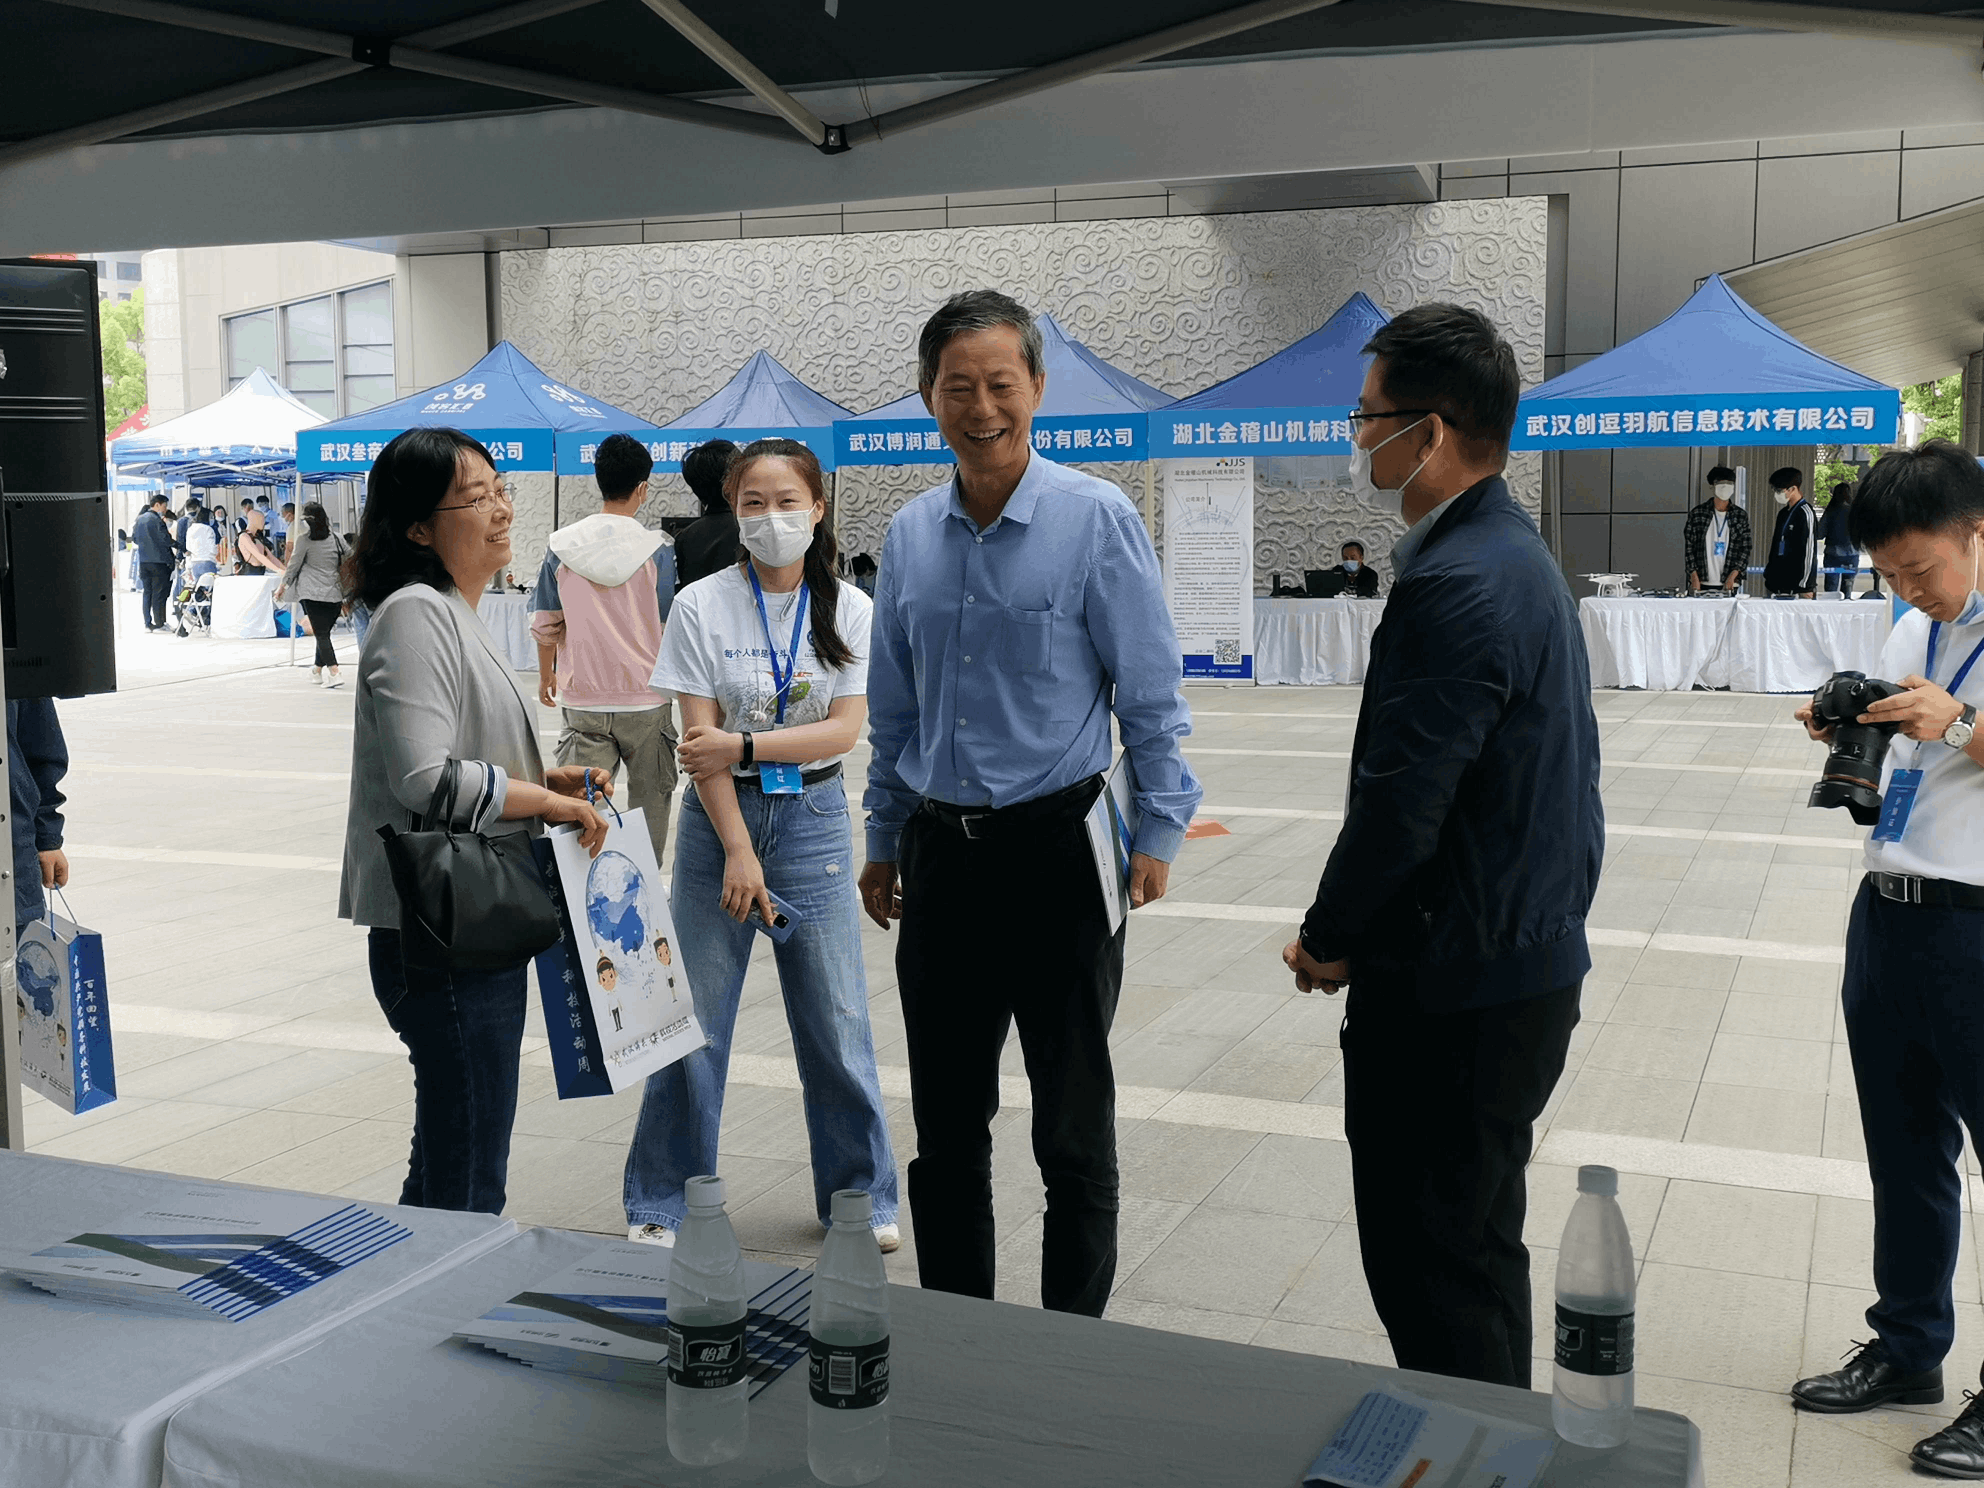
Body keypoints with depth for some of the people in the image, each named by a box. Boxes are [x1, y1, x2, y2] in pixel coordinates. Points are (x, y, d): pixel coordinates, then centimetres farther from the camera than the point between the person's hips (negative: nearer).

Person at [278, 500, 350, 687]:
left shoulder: (304, 539, -4)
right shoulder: (337, 539, 8)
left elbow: (293, 565, 2)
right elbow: (345, 568, 12)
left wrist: (282, 586, 16)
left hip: (312, 594, -4)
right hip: (335, 594, 4)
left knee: (321, 634, -6)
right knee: (324, 632, 17)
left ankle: (334, 673, -19)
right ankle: (317, 670, 29)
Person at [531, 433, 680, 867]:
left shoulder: (562, 546, -1)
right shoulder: (657, 549, -8)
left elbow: (546, 625, 6)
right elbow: (670, 627, -4)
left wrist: (546, 676, 22)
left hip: (583, 703, 2)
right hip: (646, 700, -1)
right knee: (650, 806, 13)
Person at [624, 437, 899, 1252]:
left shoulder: (849, 610, 0)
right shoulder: (701, 606, -5)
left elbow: (845, 729, -7)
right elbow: (699, 738, -8)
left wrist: (743, 745, -17)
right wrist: (737, 850, -14)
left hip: (814, 818, 1)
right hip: (720, 816, -1)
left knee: (836, 1018, 7)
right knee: (692, 1018, 4)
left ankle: (860, 1192, 24)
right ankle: (662, 1203, 19)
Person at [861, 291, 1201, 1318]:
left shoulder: (1095, 518, -7)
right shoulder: (910, 535, 7)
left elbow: (1150, 691, -5)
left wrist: (1158, 830, -9)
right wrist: (884, 842, 15)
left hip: (1057, 847, -5)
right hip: (942, 854, 5)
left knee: (1073, 1121, 7)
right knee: (945, 1121, 14)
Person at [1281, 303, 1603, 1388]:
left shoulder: (1457, 585, -22)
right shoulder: (1512, 552, 12)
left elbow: (1401, 802, -23)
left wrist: (1328, 939, -7)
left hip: (1456, 996, -10)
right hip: (1527, 957, 10)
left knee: (1437, 1267, 2)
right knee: (1470, 1245, 22)